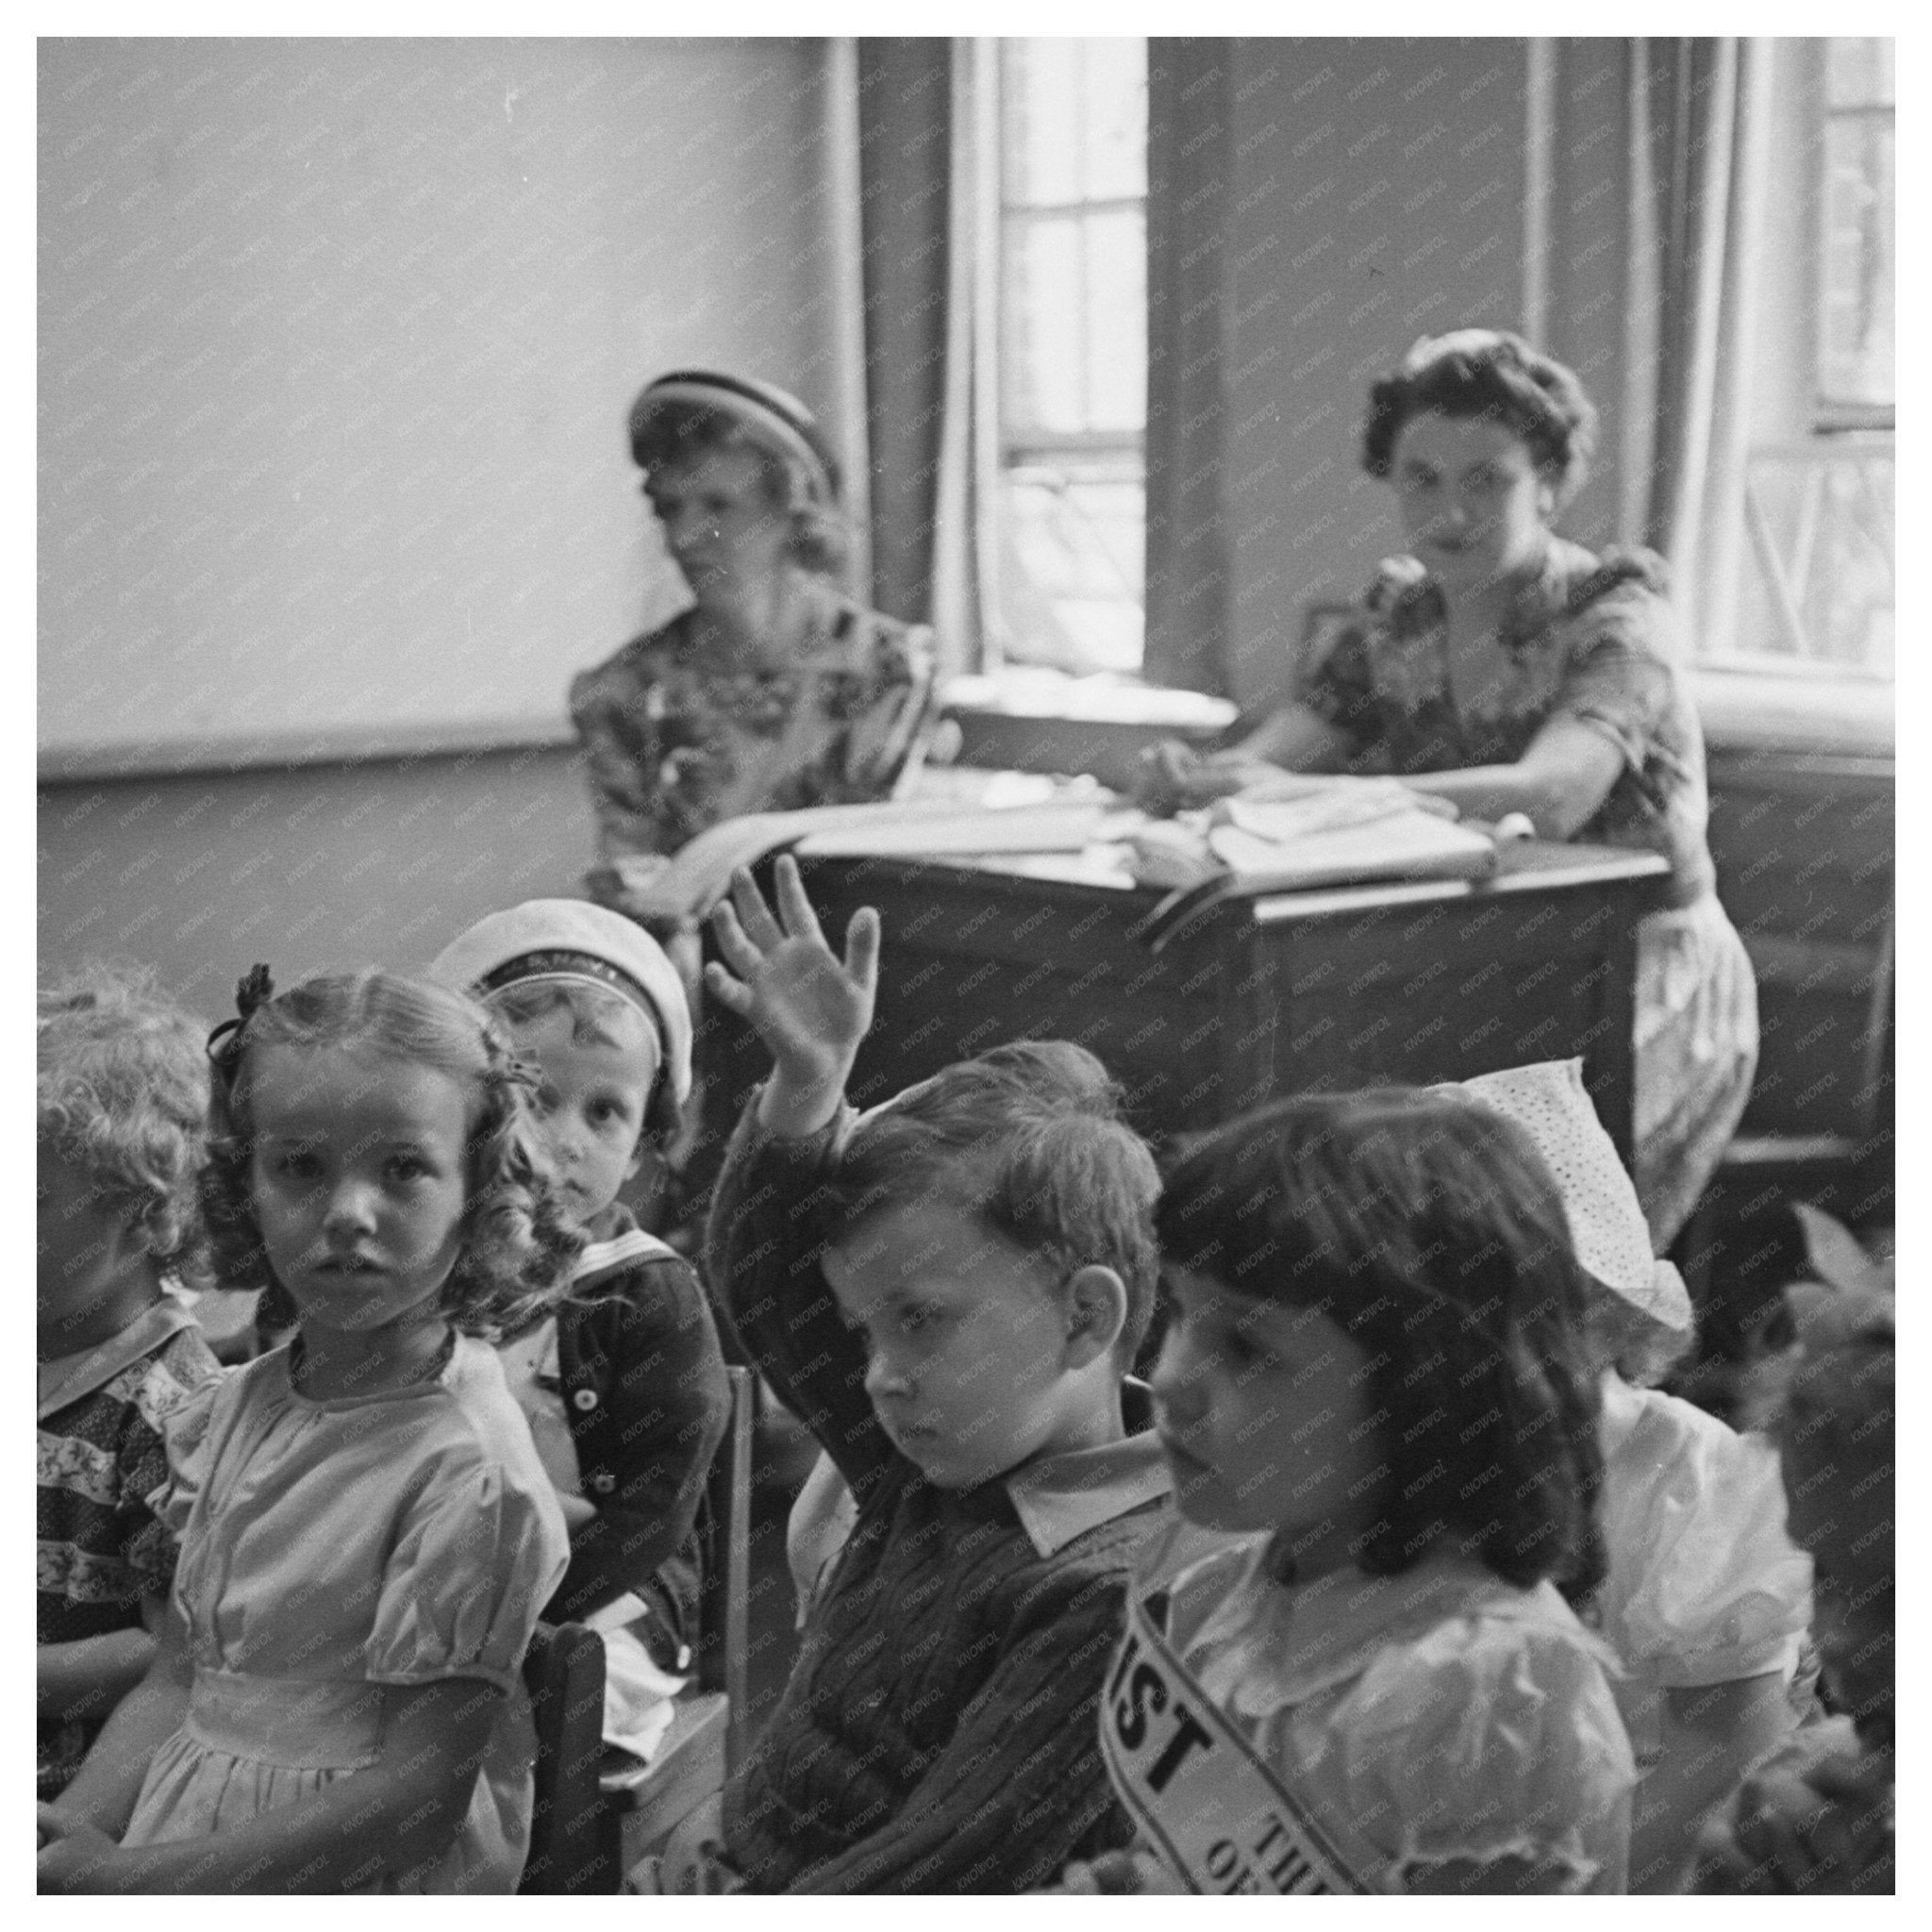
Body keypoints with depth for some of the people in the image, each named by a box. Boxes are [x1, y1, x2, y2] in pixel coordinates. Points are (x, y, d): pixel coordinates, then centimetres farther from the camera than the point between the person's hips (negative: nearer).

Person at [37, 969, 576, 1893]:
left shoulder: (467, 1469, -15)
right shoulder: (233, 1411, 5)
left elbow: (419, 1795, -15)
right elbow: (175, 1682, 10)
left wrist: (128, 1878, -15)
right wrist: (73, 1834, -7)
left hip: (355, 1882, -5)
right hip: (180, 1840, 5)